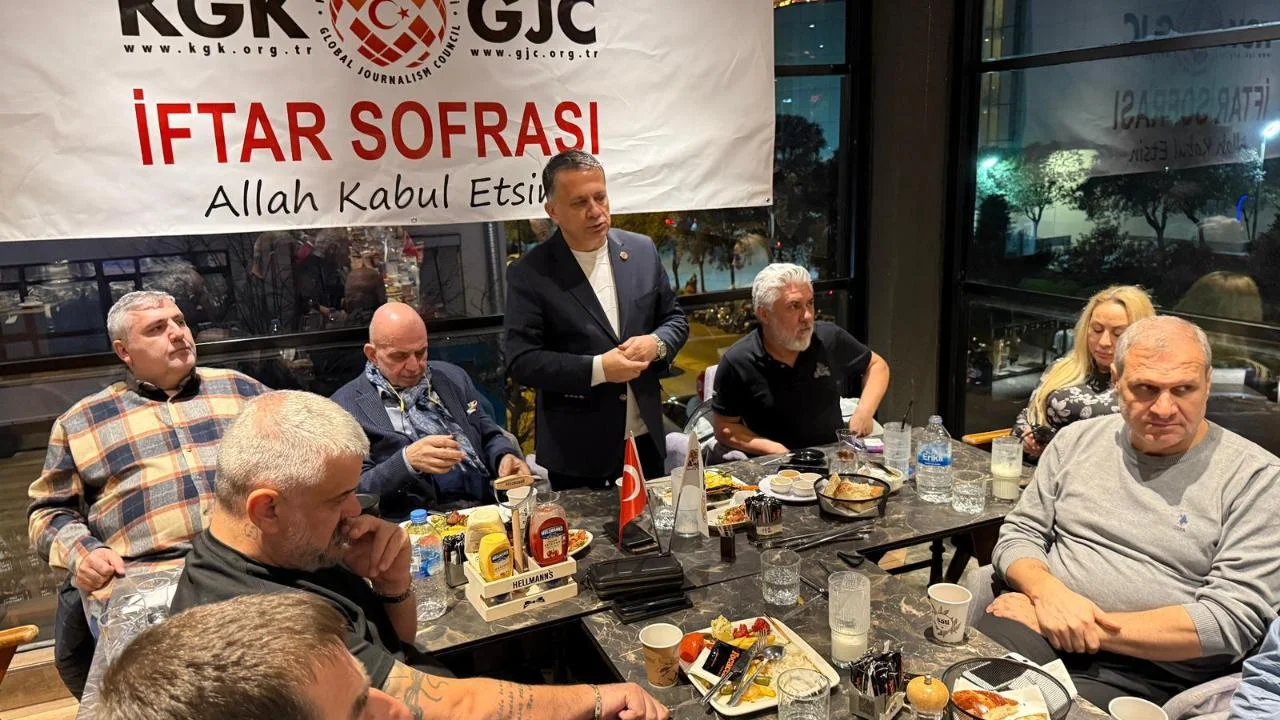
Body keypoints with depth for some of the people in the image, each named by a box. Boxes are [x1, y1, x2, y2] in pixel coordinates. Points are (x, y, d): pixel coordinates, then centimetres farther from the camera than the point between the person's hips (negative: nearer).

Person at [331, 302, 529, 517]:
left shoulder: (453, 377, 15)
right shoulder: (345, 407, 0)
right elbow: (355, 492, -4)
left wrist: (506, 457, -3)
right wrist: (407, 461, -21)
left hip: (487, 506, 2)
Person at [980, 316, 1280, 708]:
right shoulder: (1077, 439, 10)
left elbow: (1233, 620, -9)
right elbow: (1019, 534, 12)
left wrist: (1094, 627, -15)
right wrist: (1048, 592, -11)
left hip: (1146, 675, -3)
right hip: (1037, 627, 4)